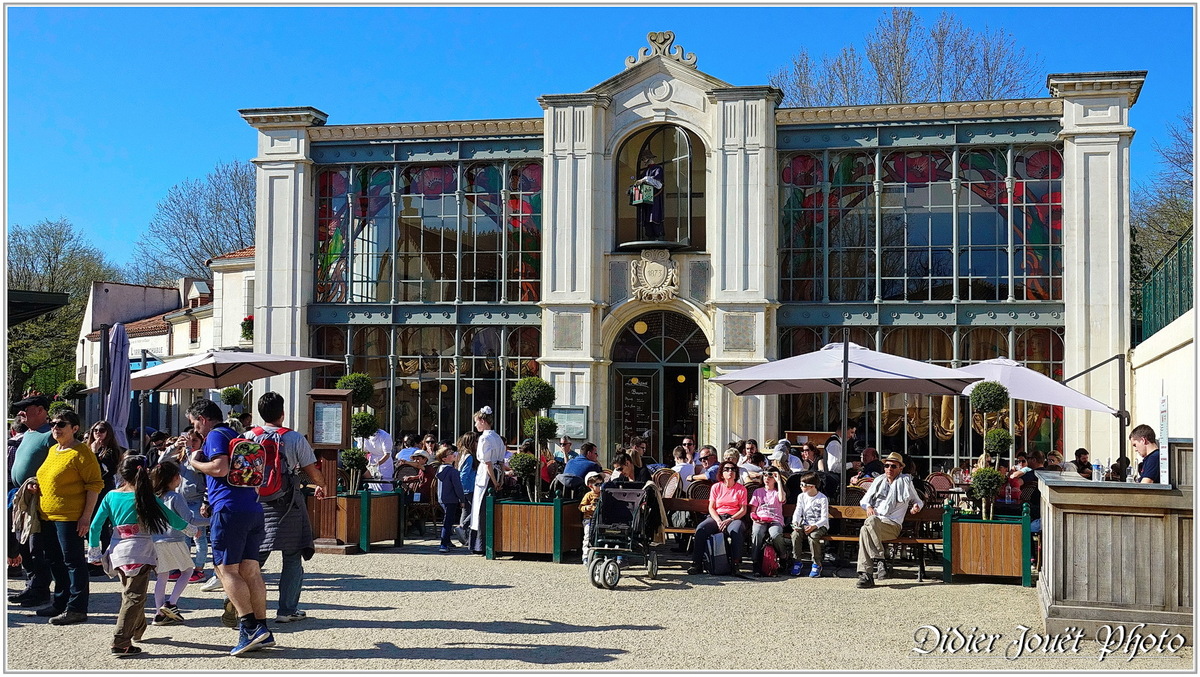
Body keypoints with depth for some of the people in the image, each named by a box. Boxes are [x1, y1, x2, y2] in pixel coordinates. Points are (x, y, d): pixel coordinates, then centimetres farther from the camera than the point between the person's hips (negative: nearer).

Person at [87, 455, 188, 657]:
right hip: (140, 551, -5)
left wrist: (94, 552, 15)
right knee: (134, 597, -4)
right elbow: (173, 520, 1)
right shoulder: (146, 498, -5)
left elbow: (94, 527, 4)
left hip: (118, 551, 5)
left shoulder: (111, 496, 5)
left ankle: (138, 629, 40)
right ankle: (121, 644, -10)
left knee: (129, 593, 23)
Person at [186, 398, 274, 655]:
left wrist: (196, 462, 2)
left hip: (230, 510, -8)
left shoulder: (216, 435, -2)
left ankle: (249, 626, -14)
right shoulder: (236, 435, 25)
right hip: (253, 509, 8)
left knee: (226, 569, -5)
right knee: (250, 570, 7)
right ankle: (262, 630, 6)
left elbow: (220, 468, -17)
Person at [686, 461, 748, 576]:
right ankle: (696, 563, -29)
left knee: (736, 531, -38)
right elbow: (711, 507, 7)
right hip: (716, 517, 2)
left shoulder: (741, 488, 9)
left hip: (734, 518, -2)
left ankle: (735, 563, -34)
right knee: (701, 529, -28)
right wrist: (718, 521, -12)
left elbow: (743, 510, 1)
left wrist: (729, 520, -14)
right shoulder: (716, 487, 13)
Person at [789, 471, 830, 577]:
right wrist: (795, 523, -18)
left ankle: (816, 565, -21)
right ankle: (797, 563, -15)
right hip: (805, 525, 4)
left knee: (813, 536, -36)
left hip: (820, 526, -4)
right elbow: (797, 512, 4)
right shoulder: (801, 497, 11)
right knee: (795, 534, -27)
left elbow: (824, 519, -11)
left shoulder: (822, 499, -6)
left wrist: (814, 526, -28)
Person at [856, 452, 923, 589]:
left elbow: (918, 501, 27)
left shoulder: (905, 482, 16)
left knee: (868, 525, -38)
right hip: (874, 524, 3)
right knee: (864, 532, -37)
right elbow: (864, 501, 27)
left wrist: (917, 506, 3)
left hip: (893, 525, -3)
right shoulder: (878, 481, 26)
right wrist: (868, 507, 4)